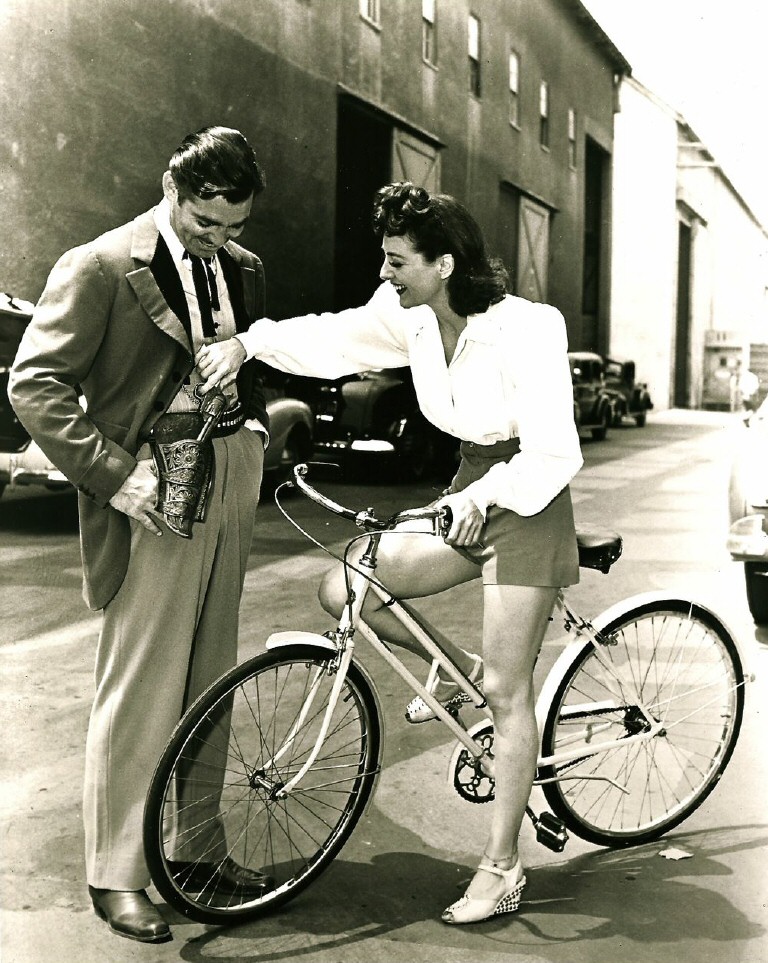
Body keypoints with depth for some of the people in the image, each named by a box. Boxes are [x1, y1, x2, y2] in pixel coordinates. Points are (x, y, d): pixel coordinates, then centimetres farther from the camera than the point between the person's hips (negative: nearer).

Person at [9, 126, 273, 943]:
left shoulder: (242, 267, 13)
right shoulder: (102, 267, -7)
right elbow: (35, 385, -12)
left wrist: (255, 431, 10)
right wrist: (115, 476, -18)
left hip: (231, 474, 6)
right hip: (157, 484, -6)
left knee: (207, 678, 13)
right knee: (139, 687, -2)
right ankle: (115, 875, 11)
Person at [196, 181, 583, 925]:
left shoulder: (527, 331, -24)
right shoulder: (410, 316, -5)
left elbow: (554, 452, -26)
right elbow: (334, 338, -2)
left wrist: (485, 497, -40)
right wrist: (248, 343, -17)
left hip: (525, 504, -7)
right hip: (467, 492, 7)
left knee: (506, 693, -3)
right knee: (342, 591, -3)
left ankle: (501, 869, 11)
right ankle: (459, 668, 20)